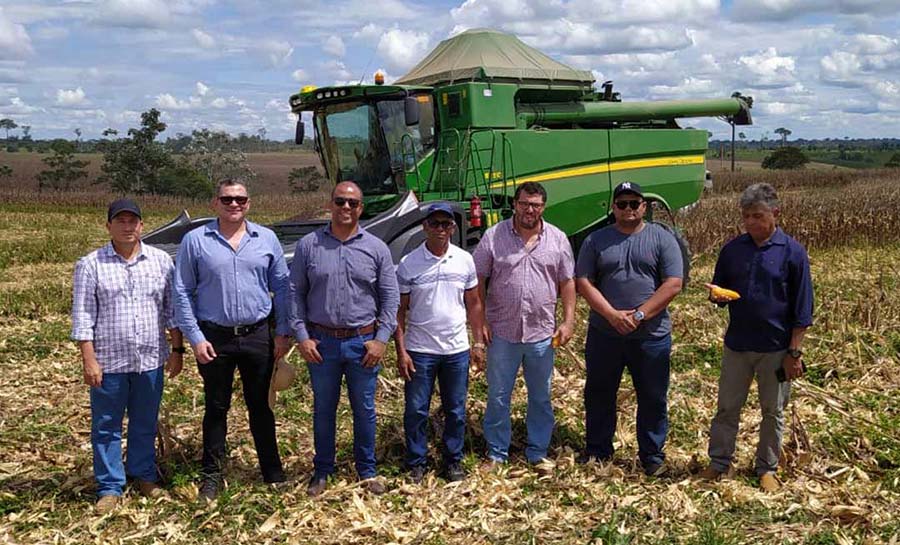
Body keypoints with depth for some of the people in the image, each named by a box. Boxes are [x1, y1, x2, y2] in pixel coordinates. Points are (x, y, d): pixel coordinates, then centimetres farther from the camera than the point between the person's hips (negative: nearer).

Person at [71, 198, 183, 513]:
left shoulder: (161, 261, 4)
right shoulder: (90, 264, -3)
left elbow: (172, 309, 8)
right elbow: (82, 316, -4)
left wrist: (177, 350, 5)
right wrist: (89, 360, -9)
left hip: (151, 360, 2)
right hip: (109, 362, -2)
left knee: (146, 424, 14)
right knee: (106, 427, 7)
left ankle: (144, 475, 30)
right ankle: (110, 487, 18)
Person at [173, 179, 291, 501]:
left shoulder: (267, 239, 3)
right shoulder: (195, 241, -2)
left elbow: (281, 287, 6)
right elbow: (182, 292, -1)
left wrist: (283, 333, 2)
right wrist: (195, 338, -7)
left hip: (258, 336, 1)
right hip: (215, 338, -1)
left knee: (261, 406, 12)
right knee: (216, 407, 10)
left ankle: (273, 472, 23)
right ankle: (212, 475, 23)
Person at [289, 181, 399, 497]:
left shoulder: (376, 248, 0)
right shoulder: (308, 245, 0)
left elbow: (390, 297, 2)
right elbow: (295, 293, 2)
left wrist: (381, 339, -5)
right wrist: (301, 336, -5)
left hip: (363, 343, 0)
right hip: (321, 343, 0)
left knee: (365, 410, 11)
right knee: (323, 410, 12)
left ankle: (367, 471, 27)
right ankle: (322, 471, 28)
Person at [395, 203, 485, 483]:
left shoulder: (465, 260, 0)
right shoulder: (408, 264, -7)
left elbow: (473, 304, 8)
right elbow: (399, 311, -3)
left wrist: (478, 343, 5)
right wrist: (401, 351, -8)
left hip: (457, 350, 2)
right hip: (419, 351, -2)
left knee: (456, 410, 11)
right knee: (416, 410, 6)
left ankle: (453, 461, 27)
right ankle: (416, 463, 21)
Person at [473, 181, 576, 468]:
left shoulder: (558, 239, 2)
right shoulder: (493, 236, -4)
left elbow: (567, 283, 6)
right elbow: (478, 281, -2)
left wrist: (569, 321, -1)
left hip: (542, 333, 2)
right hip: (502, 332, -1)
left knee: (541, 398, 13)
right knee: (498, 396, 9)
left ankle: (538, 453, 27)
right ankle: (496, 454, 23)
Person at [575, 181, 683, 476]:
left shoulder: (662, 239, 0)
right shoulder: (596, 240, 4)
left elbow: (673, 284, -8)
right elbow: (584, 282, -2)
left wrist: (639, 314, -16)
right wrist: (612, 315, -15)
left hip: (651, 336, -1)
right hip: (603, 334, 2)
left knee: (653, 398, 8)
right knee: (598, 394, 13)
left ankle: (653, 456, 23)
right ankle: (597, 450, 29)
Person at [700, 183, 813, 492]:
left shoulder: (792, 252, -8)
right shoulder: (732, 250, 1)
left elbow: (802, 308, -6)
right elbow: (719, 291, 11)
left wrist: (794, 352, -9)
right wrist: (717, 296, -14)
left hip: (776, 349, -3)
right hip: (736, 345, 3)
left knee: (773, 411, 11)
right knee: (727, 407, 10)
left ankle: (767, 469, 26)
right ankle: (719, 463, 24)